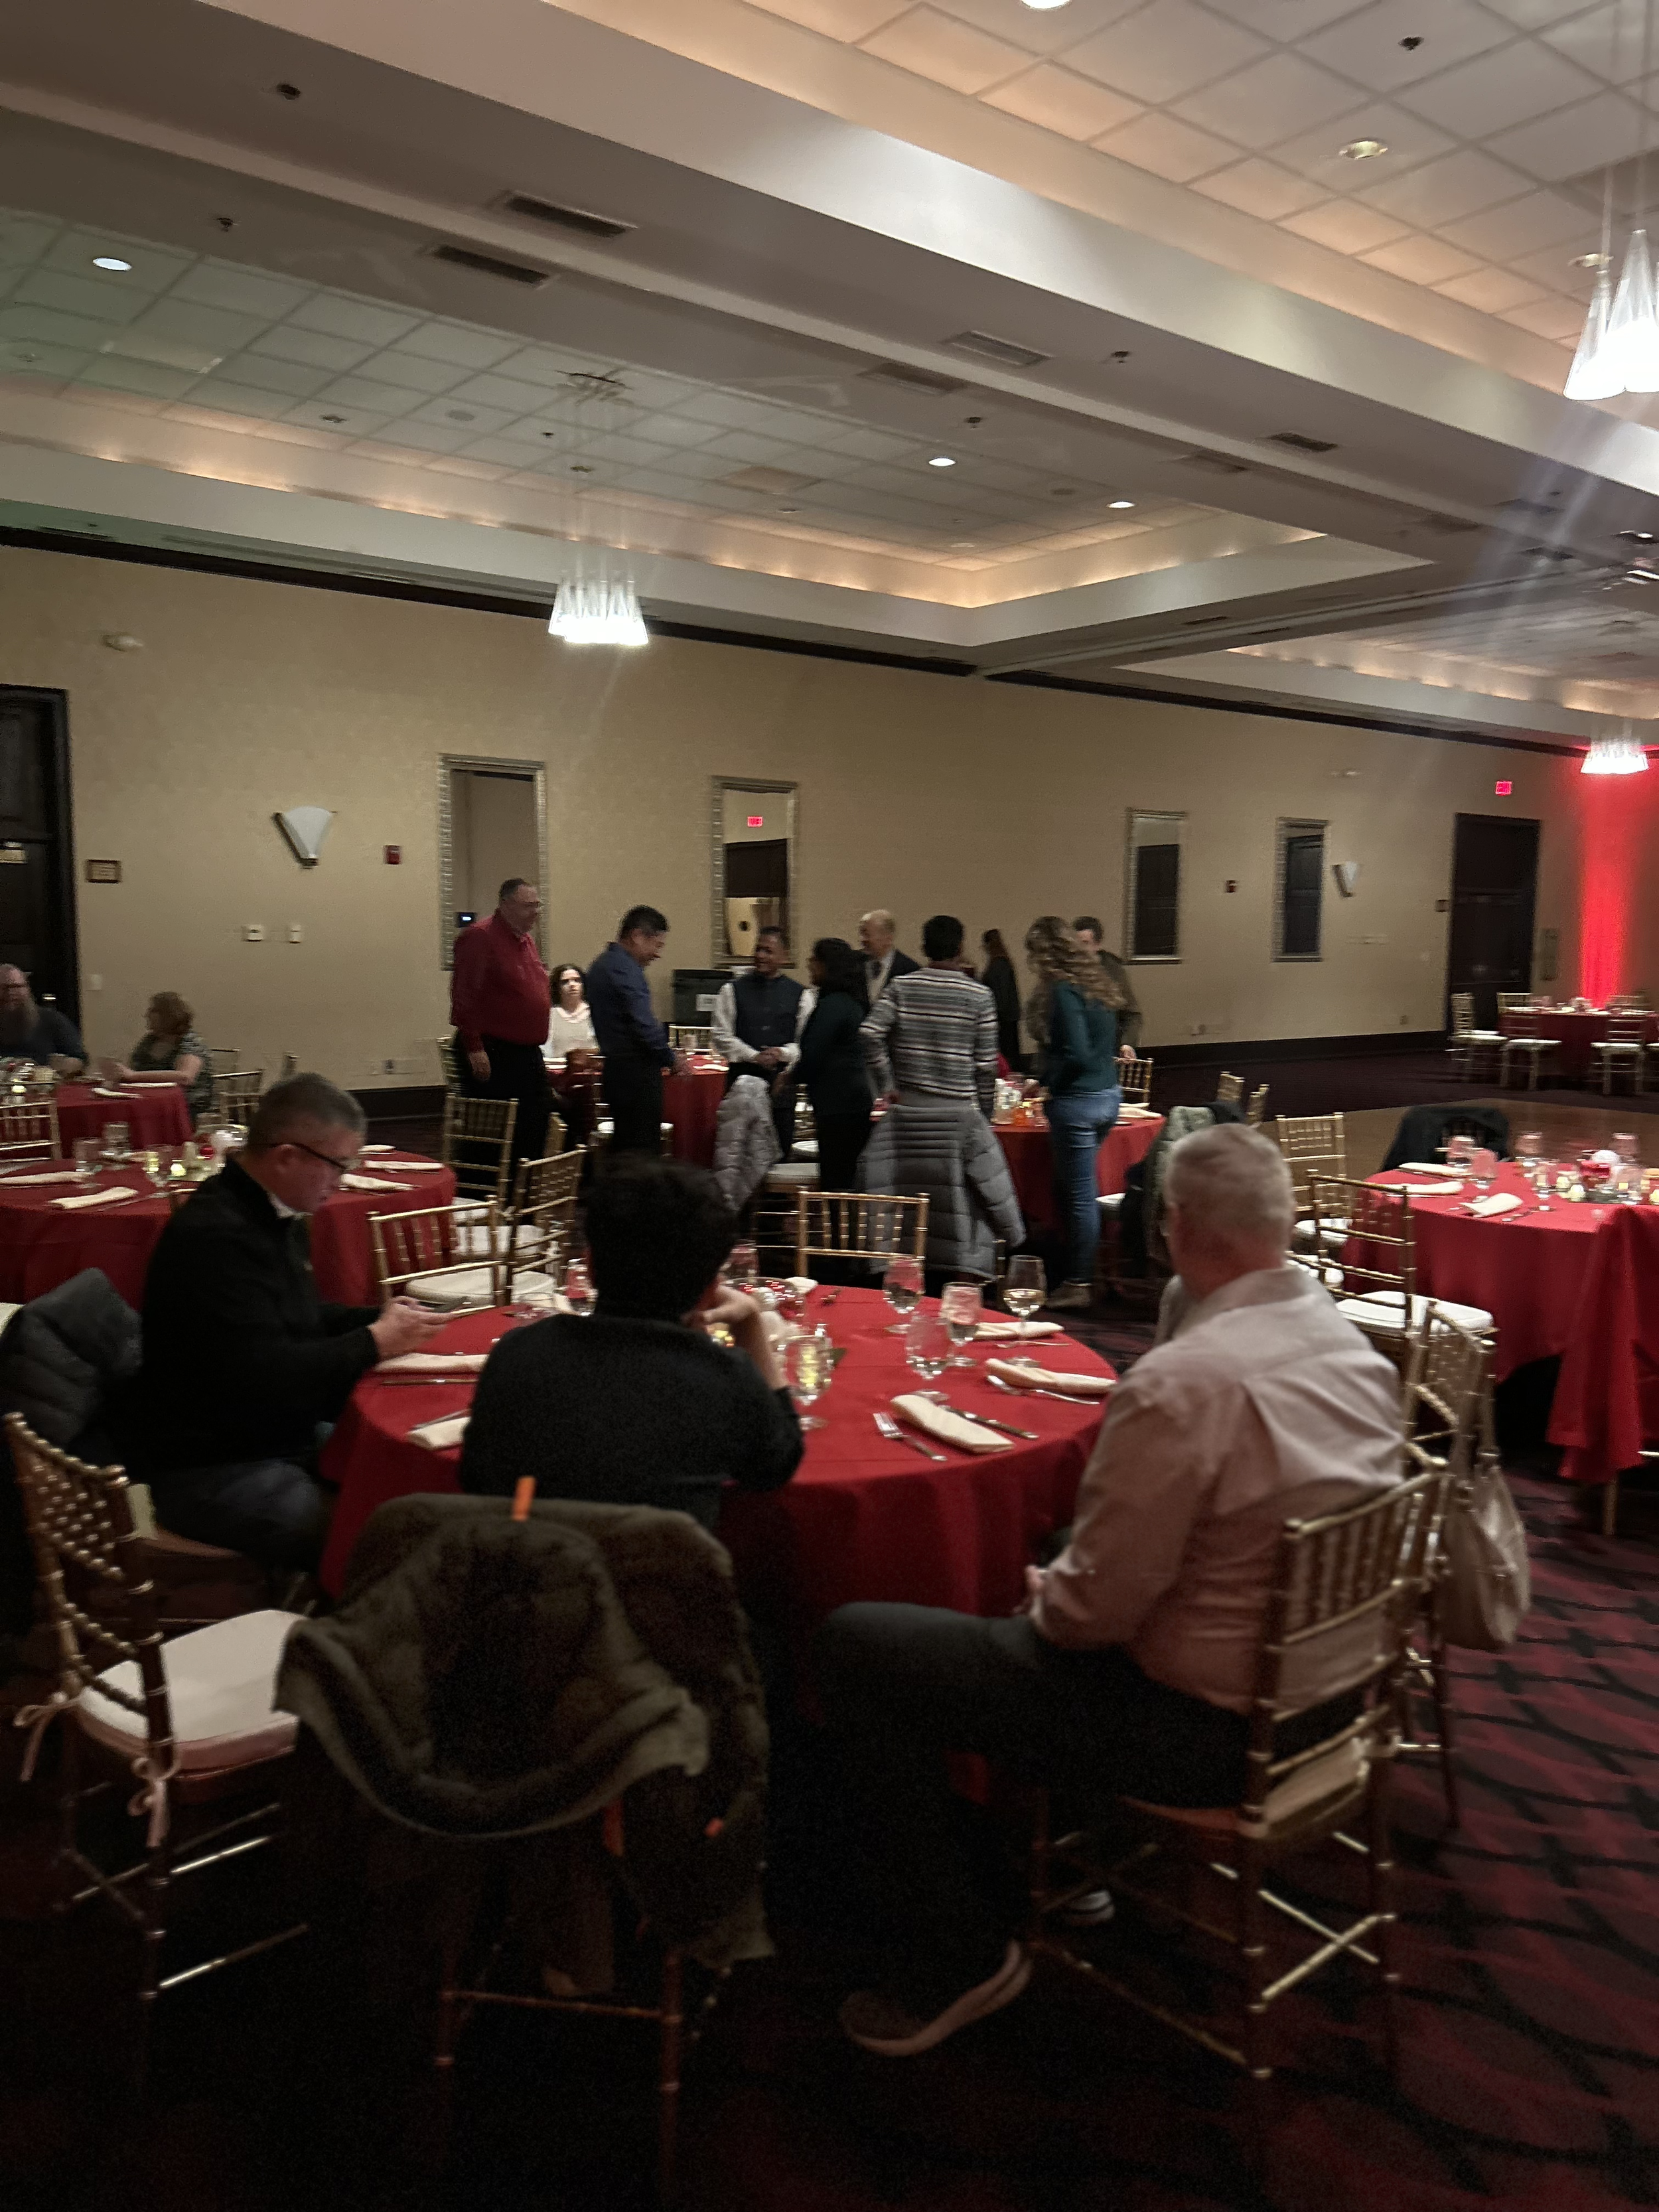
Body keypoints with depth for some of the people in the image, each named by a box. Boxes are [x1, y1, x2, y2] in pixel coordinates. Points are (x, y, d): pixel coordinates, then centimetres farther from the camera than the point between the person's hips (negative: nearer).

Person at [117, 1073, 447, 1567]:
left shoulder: (275, 1214, 8)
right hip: (214, 1472, -10)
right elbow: (264, 1377, -28)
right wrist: (375, 1341, -16)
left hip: (276, 1438, 10)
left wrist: (378, 1318, 4)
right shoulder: (215, 1237, -23)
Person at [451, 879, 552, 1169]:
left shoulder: (526, 939, 15)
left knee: (535, 1125, 10)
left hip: (527, 1054, 9)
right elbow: (463, 996, -18)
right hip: (491, 1056, -9)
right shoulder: (480, 937, -12)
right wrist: (474, 1048, -21)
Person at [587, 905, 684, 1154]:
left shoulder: (602, 965, 17)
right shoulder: (624, 968, -14)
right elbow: (643, 1024, -20)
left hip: (615, 1066, 10)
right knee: (644, 1152, -9)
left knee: (623, 1148, 14)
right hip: (636, 1071, -10)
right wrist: (671, 1058, -6)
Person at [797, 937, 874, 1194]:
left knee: (834, 1180, -7)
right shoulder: (851, 1002, 15)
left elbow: (812, 1056, -17)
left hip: (838, 1103, -10)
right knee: (847, 1176, 15)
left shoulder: (832, 1006, -16)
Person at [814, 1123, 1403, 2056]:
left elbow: (1096, 1606, -23)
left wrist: (1042, 1596, -3)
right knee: (1046, 1566, 32)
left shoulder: (1180, 1385, -30)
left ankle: (961, 1954, 11)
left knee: (855, 1644, -3)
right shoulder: (1356, 1346, -2)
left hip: (1202, 1725, -9)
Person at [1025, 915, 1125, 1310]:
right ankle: (1078, 1273, 26)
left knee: (1079, 1196, 0)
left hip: (1077, 1101, -9)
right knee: (1070, 1190, 18)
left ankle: (1080, 1284, 9)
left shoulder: (1063, 992, -16)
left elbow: (1077, 1056, -22)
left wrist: (1043, 1080, -7)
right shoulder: (1097, 985, 11)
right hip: (1108, 1095, 9)